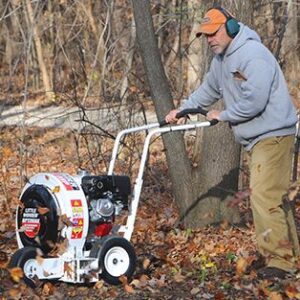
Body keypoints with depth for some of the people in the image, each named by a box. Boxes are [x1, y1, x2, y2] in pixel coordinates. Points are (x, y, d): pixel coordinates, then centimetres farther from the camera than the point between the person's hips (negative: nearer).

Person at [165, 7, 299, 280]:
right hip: (254, 139, 10)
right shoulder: (221, 59, 13)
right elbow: (208, 90, 29)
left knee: (264, 196, -15)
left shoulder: (253, 54, -19)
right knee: (272, 198, 10)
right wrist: (182, 110, 21)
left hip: (273, 135, -10)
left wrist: (223, 116, -12)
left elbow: (254, 101, -26)